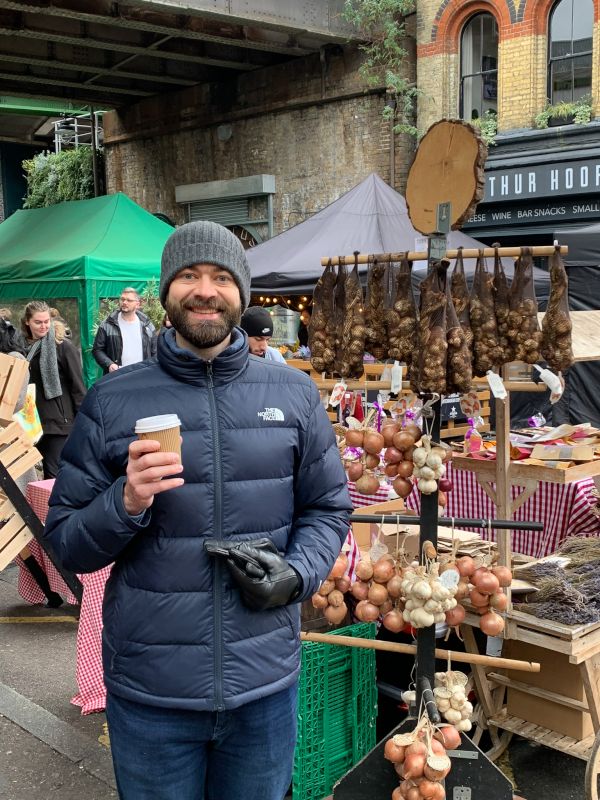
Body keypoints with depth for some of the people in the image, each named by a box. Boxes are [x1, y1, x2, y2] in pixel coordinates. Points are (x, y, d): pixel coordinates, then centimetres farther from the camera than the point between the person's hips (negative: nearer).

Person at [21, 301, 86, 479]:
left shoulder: (64, 347, -10)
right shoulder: (30, 348, 10)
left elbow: (77, 387, -11)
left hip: (62, 422, -6)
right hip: (40, 421, 6)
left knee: (55, 474, -5)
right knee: (48, 473, 11)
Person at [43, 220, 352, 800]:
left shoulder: (293, 393, 1)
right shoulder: (113, 400, -4)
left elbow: (327, 508, 8)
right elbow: (65, 541, -2)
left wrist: (298, 573, -10)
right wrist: (126, 505, -21)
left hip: (265, 684, 2)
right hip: (149, 692, -1)